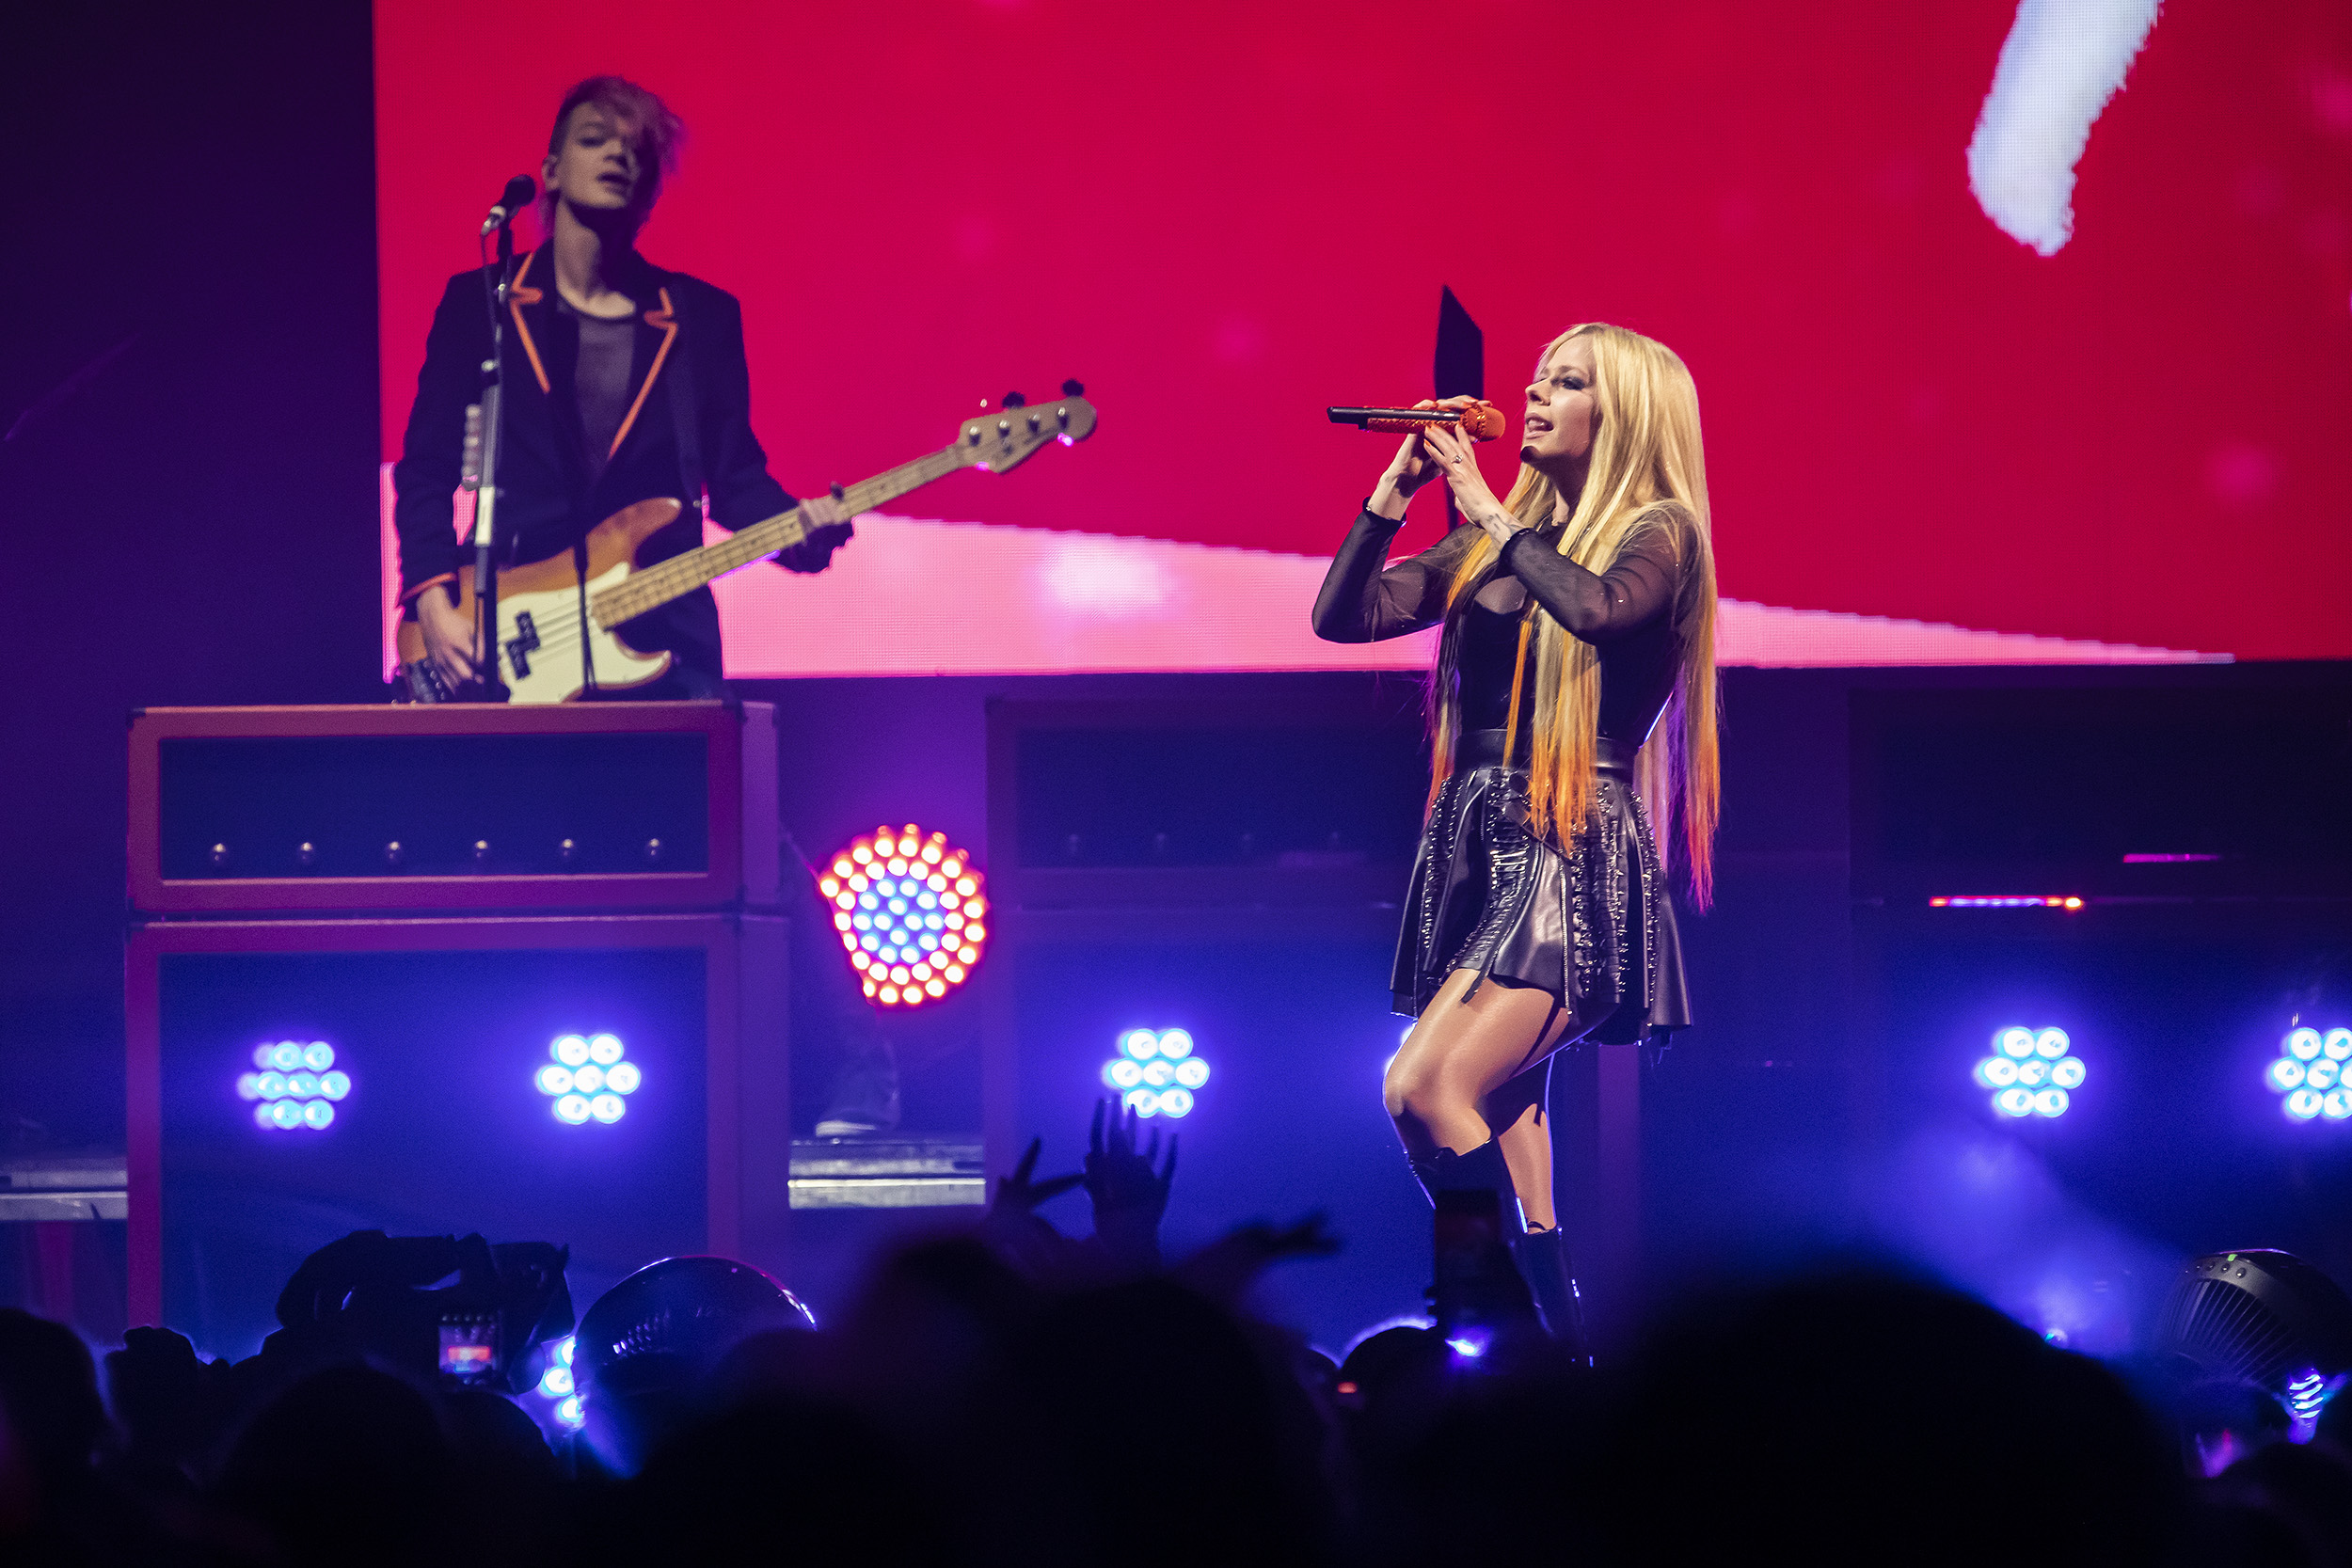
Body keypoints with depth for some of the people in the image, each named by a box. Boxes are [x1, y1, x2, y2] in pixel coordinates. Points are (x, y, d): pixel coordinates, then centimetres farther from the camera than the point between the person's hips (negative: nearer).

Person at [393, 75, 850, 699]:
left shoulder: (704, 316, 13)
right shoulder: (476, 305, 10)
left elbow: (736, 477, 13)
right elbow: (425, 471, 9)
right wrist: (435, 602, -6)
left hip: (663, 647, 1)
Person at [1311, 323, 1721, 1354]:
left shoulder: (1658, 533, -2)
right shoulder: (1496, 542, 17)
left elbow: (1597, 607, -24)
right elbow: (1342, 614, 13)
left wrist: (1489, 511, -14)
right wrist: (1398, 486, 4)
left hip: (1578, 854, -8)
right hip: (1479, 844, 8)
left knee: (1425, 1086, -22)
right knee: (1496, 1110, 5)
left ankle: (1548, 1337, -17)